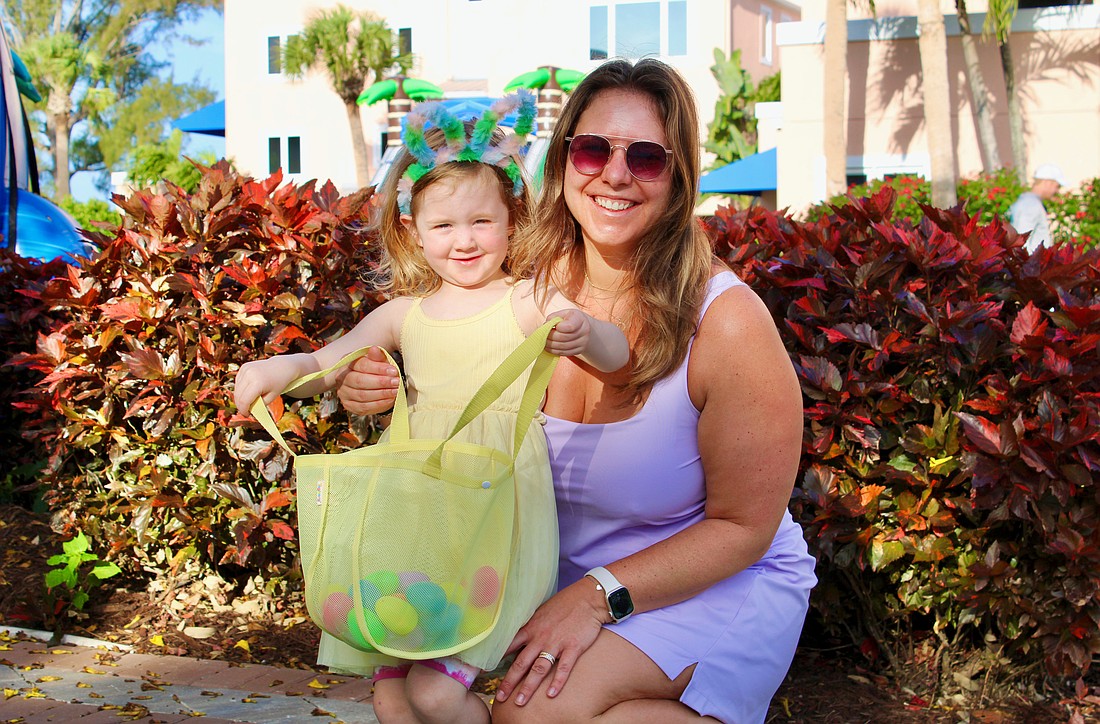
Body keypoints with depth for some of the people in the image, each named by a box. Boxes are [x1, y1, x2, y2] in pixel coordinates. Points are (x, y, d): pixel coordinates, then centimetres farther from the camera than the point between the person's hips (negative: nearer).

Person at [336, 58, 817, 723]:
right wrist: (383, 398, -13)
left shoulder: (724, 320, -20)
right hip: (563, 571, 5)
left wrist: (599, 595, -24)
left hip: (723, 584, -4)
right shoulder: (526, 288, -7)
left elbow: (743, 526, -14)